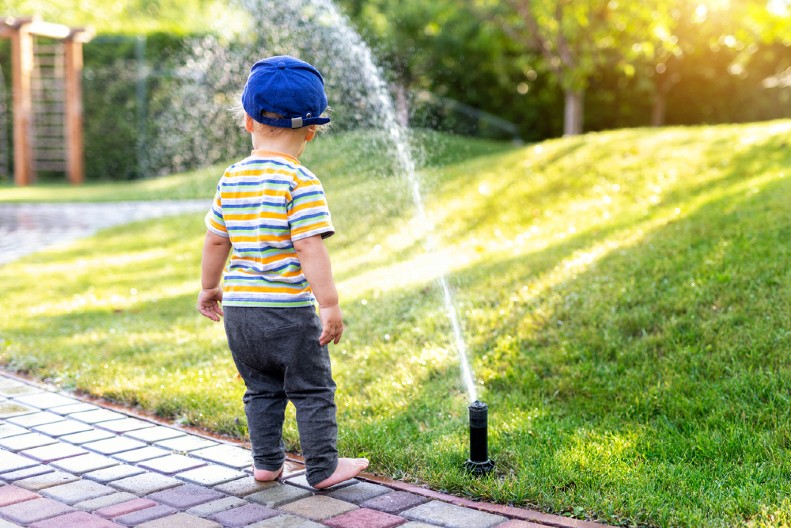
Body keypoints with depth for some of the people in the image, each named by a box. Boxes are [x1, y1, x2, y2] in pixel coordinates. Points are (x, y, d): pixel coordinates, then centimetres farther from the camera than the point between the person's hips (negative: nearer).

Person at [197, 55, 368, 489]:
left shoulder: (231, 179, 5)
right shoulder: (301, 183, -14)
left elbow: (215, 240, 12)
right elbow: (309, 248, -20)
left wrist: (209, 288, 25)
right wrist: (330, 304, -16)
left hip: (238, 306, 6)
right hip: (288, 308, -6)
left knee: (261, 389, 20)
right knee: (313, 391, 8)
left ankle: (266, 463, 27)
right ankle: (323, 468, 17)